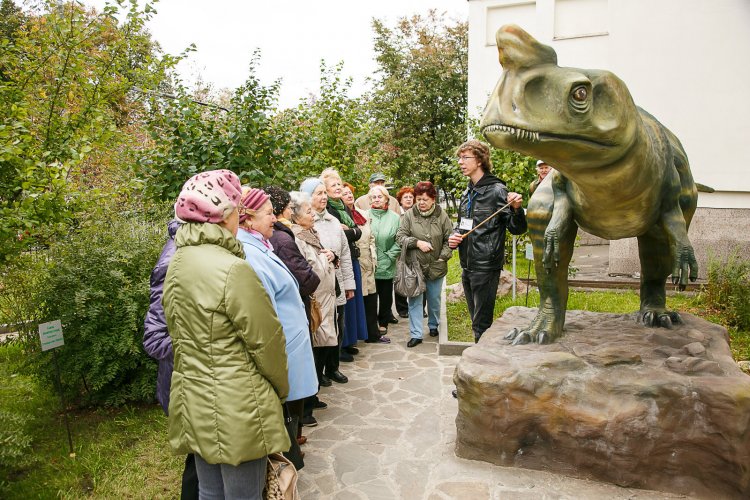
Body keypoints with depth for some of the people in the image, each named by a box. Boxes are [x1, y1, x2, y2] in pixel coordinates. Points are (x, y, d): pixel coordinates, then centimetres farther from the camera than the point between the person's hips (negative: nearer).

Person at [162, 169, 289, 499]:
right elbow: (266, 341, -15)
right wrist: (281, 388, 1)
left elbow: (178, 335, 11)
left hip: (193, 403, 8)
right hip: (236, 410, -8)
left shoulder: (177, 264, 3)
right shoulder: (232, 269, -22)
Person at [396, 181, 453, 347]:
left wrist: (443, 258, -8)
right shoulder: (409, 215, -5)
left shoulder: (442, 215, -4)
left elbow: (449, 239, 0)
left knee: (434, 300, 16)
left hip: (436, 267, 1)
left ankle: (433, 325, 39)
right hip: (414, 266, -1)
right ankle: (416, 334, 9)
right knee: (415, 300, 1)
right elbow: (400, 236, -5)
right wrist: (417, 242, -17)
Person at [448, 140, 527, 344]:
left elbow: (517, 229, -11)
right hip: (467, 266, 8)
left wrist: (517, 209, -31)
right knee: (476, 321, 19)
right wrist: (454, 237, 4)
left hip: (486, 267, -8)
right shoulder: (466, 194, 13)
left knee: (482, 324, -1)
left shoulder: (497, 191, -10)